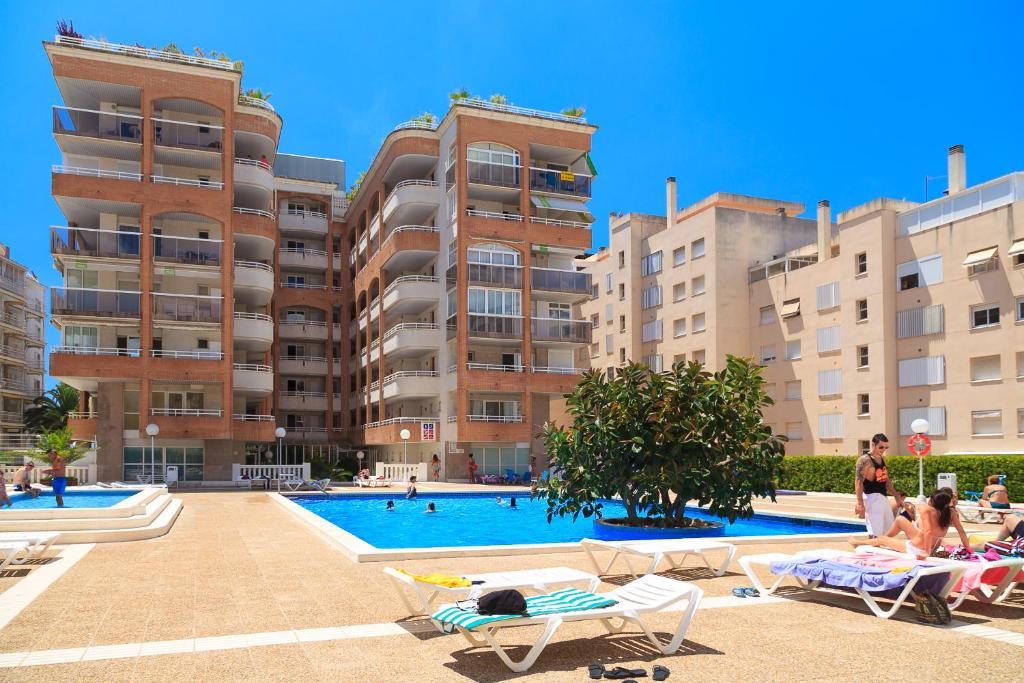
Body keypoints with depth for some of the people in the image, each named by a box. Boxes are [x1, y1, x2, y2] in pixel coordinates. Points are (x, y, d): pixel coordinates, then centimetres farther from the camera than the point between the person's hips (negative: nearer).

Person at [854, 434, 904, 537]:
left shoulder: (882, 458, 13)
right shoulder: (865, 460, -14)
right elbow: (858, 481, -21)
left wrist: (897, 496, 19)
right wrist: (860, 503, -28)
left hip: (883, 498, 9)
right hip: (872, 498, -9)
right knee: (875, 534, -12)